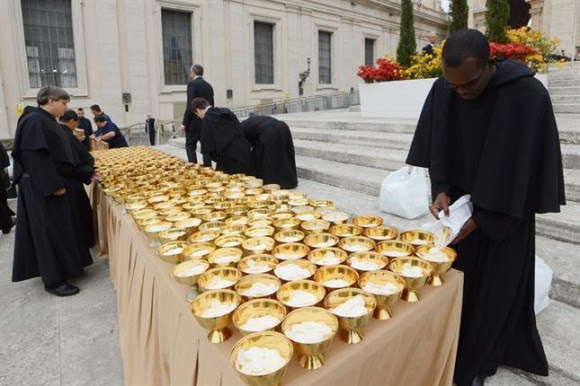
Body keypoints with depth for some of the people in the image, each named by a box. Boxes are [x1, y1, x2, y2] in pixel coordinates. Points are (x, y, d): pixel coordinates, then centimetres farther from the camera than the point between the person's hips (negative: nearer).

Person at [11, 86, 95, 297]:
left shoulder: (47, 121, 14)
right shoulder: (34, 121, -16)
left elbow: (62, 154, 19)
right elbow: (36, 157, -23)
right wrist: (53, 185, -23)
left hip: (57, 183, 10)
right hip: (43, 188, -10)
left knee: (62, 229, 16)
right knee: (50, 232, -3)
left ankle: (63, 267, 28)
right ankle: (53, 280, 6)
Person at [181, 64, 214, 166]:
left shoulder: (192, 84, -10)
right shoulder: (209, 86, 12)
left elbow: (190, 105, -17)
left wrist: (185, 123, -13)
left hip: (194, 122, -7)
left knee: (190, 146, 0)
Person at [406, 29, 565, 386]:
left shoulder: (529, 95, -22)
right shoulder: (442, 92, -9)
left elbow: (523, 166, -18)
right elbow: (438, 149, 0)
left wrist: (483, 216, -18)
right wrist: (442, 190, -13)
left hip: (505, 213, -3)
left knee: (495, 289, 8)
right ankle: (461, 351, 32)